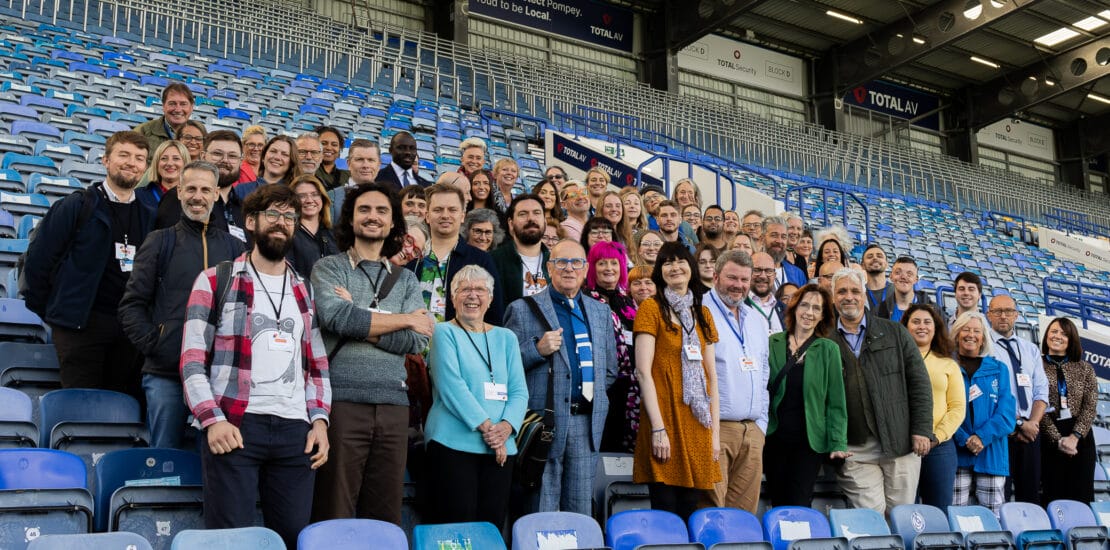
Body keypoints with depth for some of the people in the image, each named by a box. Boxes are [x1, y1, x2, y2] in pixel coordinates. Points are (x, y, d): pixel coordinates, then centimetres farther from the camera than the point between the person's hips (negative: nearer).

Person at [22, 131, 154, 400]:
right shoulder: (76, 206, -1)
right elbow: (38, 258, -1)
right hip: (80, 325, -4)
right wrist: (46, 310, 2)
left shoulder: (149, 218, 12)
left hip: (129, 327, 4)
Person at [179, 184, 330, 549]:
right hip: (234, 425, -4)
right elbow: (192, 360, -1)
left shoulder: (304, 291, 20)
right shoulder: (216, 282, 6)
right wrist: (213, 419, -13)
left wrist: (319, 420, 5)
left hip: (295, 429, 4)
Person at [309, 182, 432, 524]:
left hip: (393, 403, 4)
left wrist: (359, 322, -7)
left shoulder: (406, 280, 16)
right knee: (334, 516, -1)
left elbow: (415, 341, 2)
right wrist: (405, 319, -3)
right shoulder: (329, 268, 7)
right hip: (342, 400, -3)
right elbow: (334, 316, -13)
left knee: (386, 516, 6)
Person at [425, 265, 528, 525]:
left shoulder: (506, 338, 16)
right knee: (456, 528, -7)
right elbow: (451, 386, -9)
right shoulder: (444, 333, 3)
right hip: (453, 444, -4)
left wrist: (506, 426, -10)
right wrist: (486, 426, -16)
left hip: (501, 449, 4)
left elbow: (519, 391, 9)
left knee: (493, 526, 2)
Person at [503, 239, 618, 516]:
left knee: (581, 511, 9)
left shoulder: (601, 312, 16)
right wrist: (538, 349, -14)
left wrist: (595, 396, 9)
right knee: (541, 516, -1)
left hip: (587, 422, 4)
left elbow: (610, 369, 22)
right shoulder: (523, 310, 1)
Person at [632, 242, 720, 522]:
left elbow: (711, 375, 14)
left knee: (690, 511, 6)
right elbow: (643, 371, -9)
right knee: (666, 512, -5)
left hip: (697, 423, 5)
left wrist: (715, 432, 7)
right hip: (665, 418, -5)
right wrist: (658, 428, -16)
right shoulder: (651, 308, -1)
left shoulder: (702, 314, 16)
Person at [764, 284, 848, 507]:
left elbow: (836, 402, 2)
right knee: (778, 505, 6)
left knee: (798, 507, -7)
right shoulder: (772, 343, 4)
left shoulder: (828, 350, 2)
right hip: (774, 438, 1)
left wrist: (838, 443, -7)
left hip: (809, 441, -1)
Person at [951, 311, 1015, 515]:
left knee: (993, 515, 0)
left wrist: (982, 437, -12)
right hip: (956, 453, -2)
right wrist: (965, 440, -14)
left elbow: (1006, 413, 3)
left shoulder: (998, 370, 13)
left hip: (991, 454, 2)